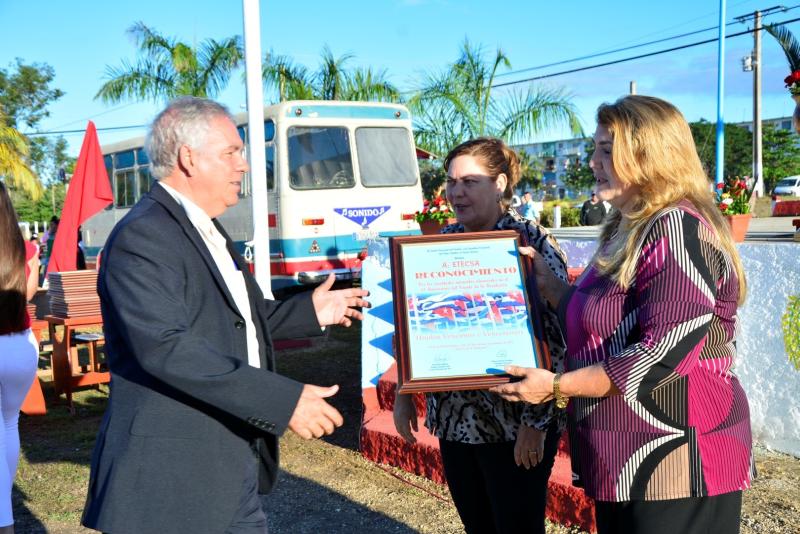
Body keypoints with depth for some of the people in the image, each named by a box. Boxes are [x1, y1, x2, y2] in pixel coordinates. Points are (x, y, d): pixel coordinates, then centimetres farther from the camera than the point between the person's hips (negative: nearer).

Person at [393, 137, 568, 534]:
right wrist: (404, 393, 11)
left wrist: (535, 422, -17)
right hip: (453, 416, 6)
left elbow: (554, 340, -15)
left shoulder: (532, 243, -12)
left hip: (514, 423, -6)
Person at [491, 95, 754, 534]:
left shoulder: (678, 228, -19)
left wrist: (556, 386, -20)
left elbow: (663, 353, -26)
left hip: (673, 465, -10)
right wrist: (548, 284, 10)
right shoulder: (628, 230, 12)